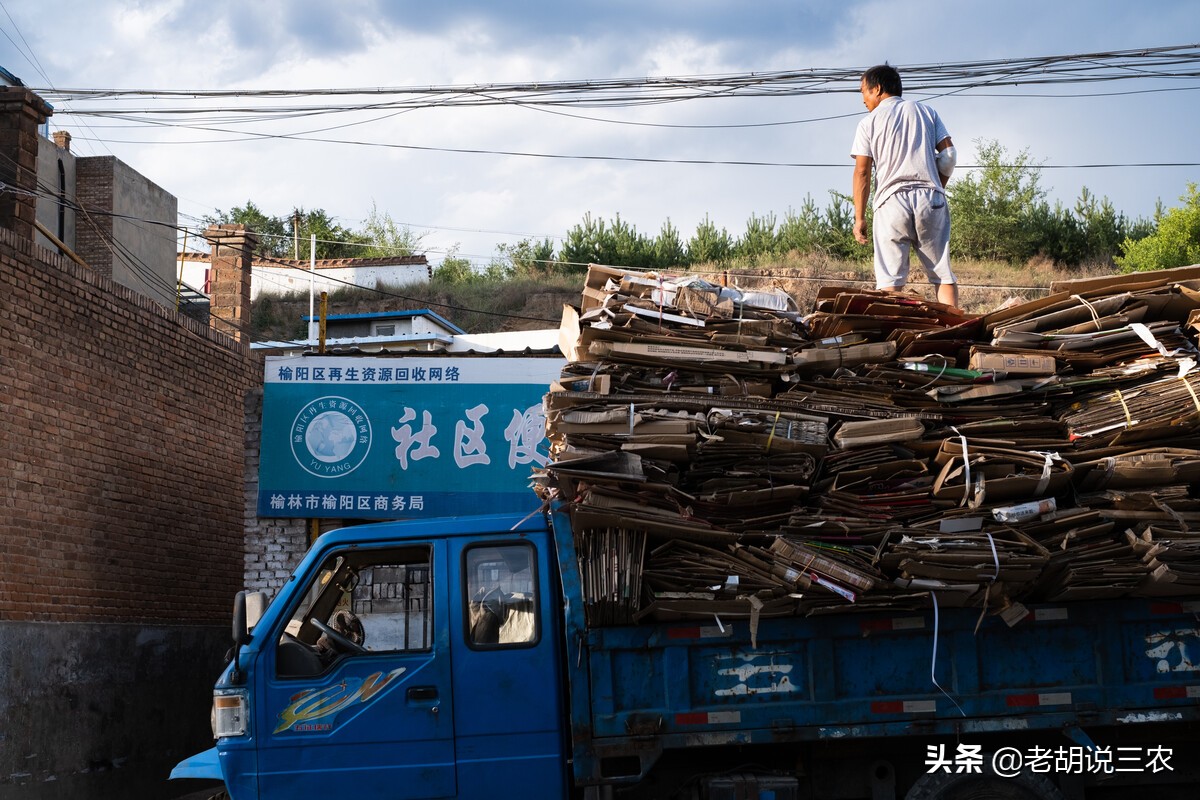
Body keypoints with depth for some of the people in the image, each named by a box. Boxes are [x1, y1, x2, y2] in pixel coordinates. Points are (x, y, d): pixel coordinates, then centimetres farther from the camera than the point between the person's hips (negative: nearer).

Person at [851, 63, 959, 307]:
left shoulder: (869, 122, 7)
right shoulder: (926, 111, 16)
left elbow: (862, 172, 1)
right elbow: (948, 155, 7)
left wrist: (859, 218, 4)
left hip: (891, 201, -2)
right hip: (930, 200, 2)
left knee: (890, 279, -4)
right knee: (943, 275, 5)